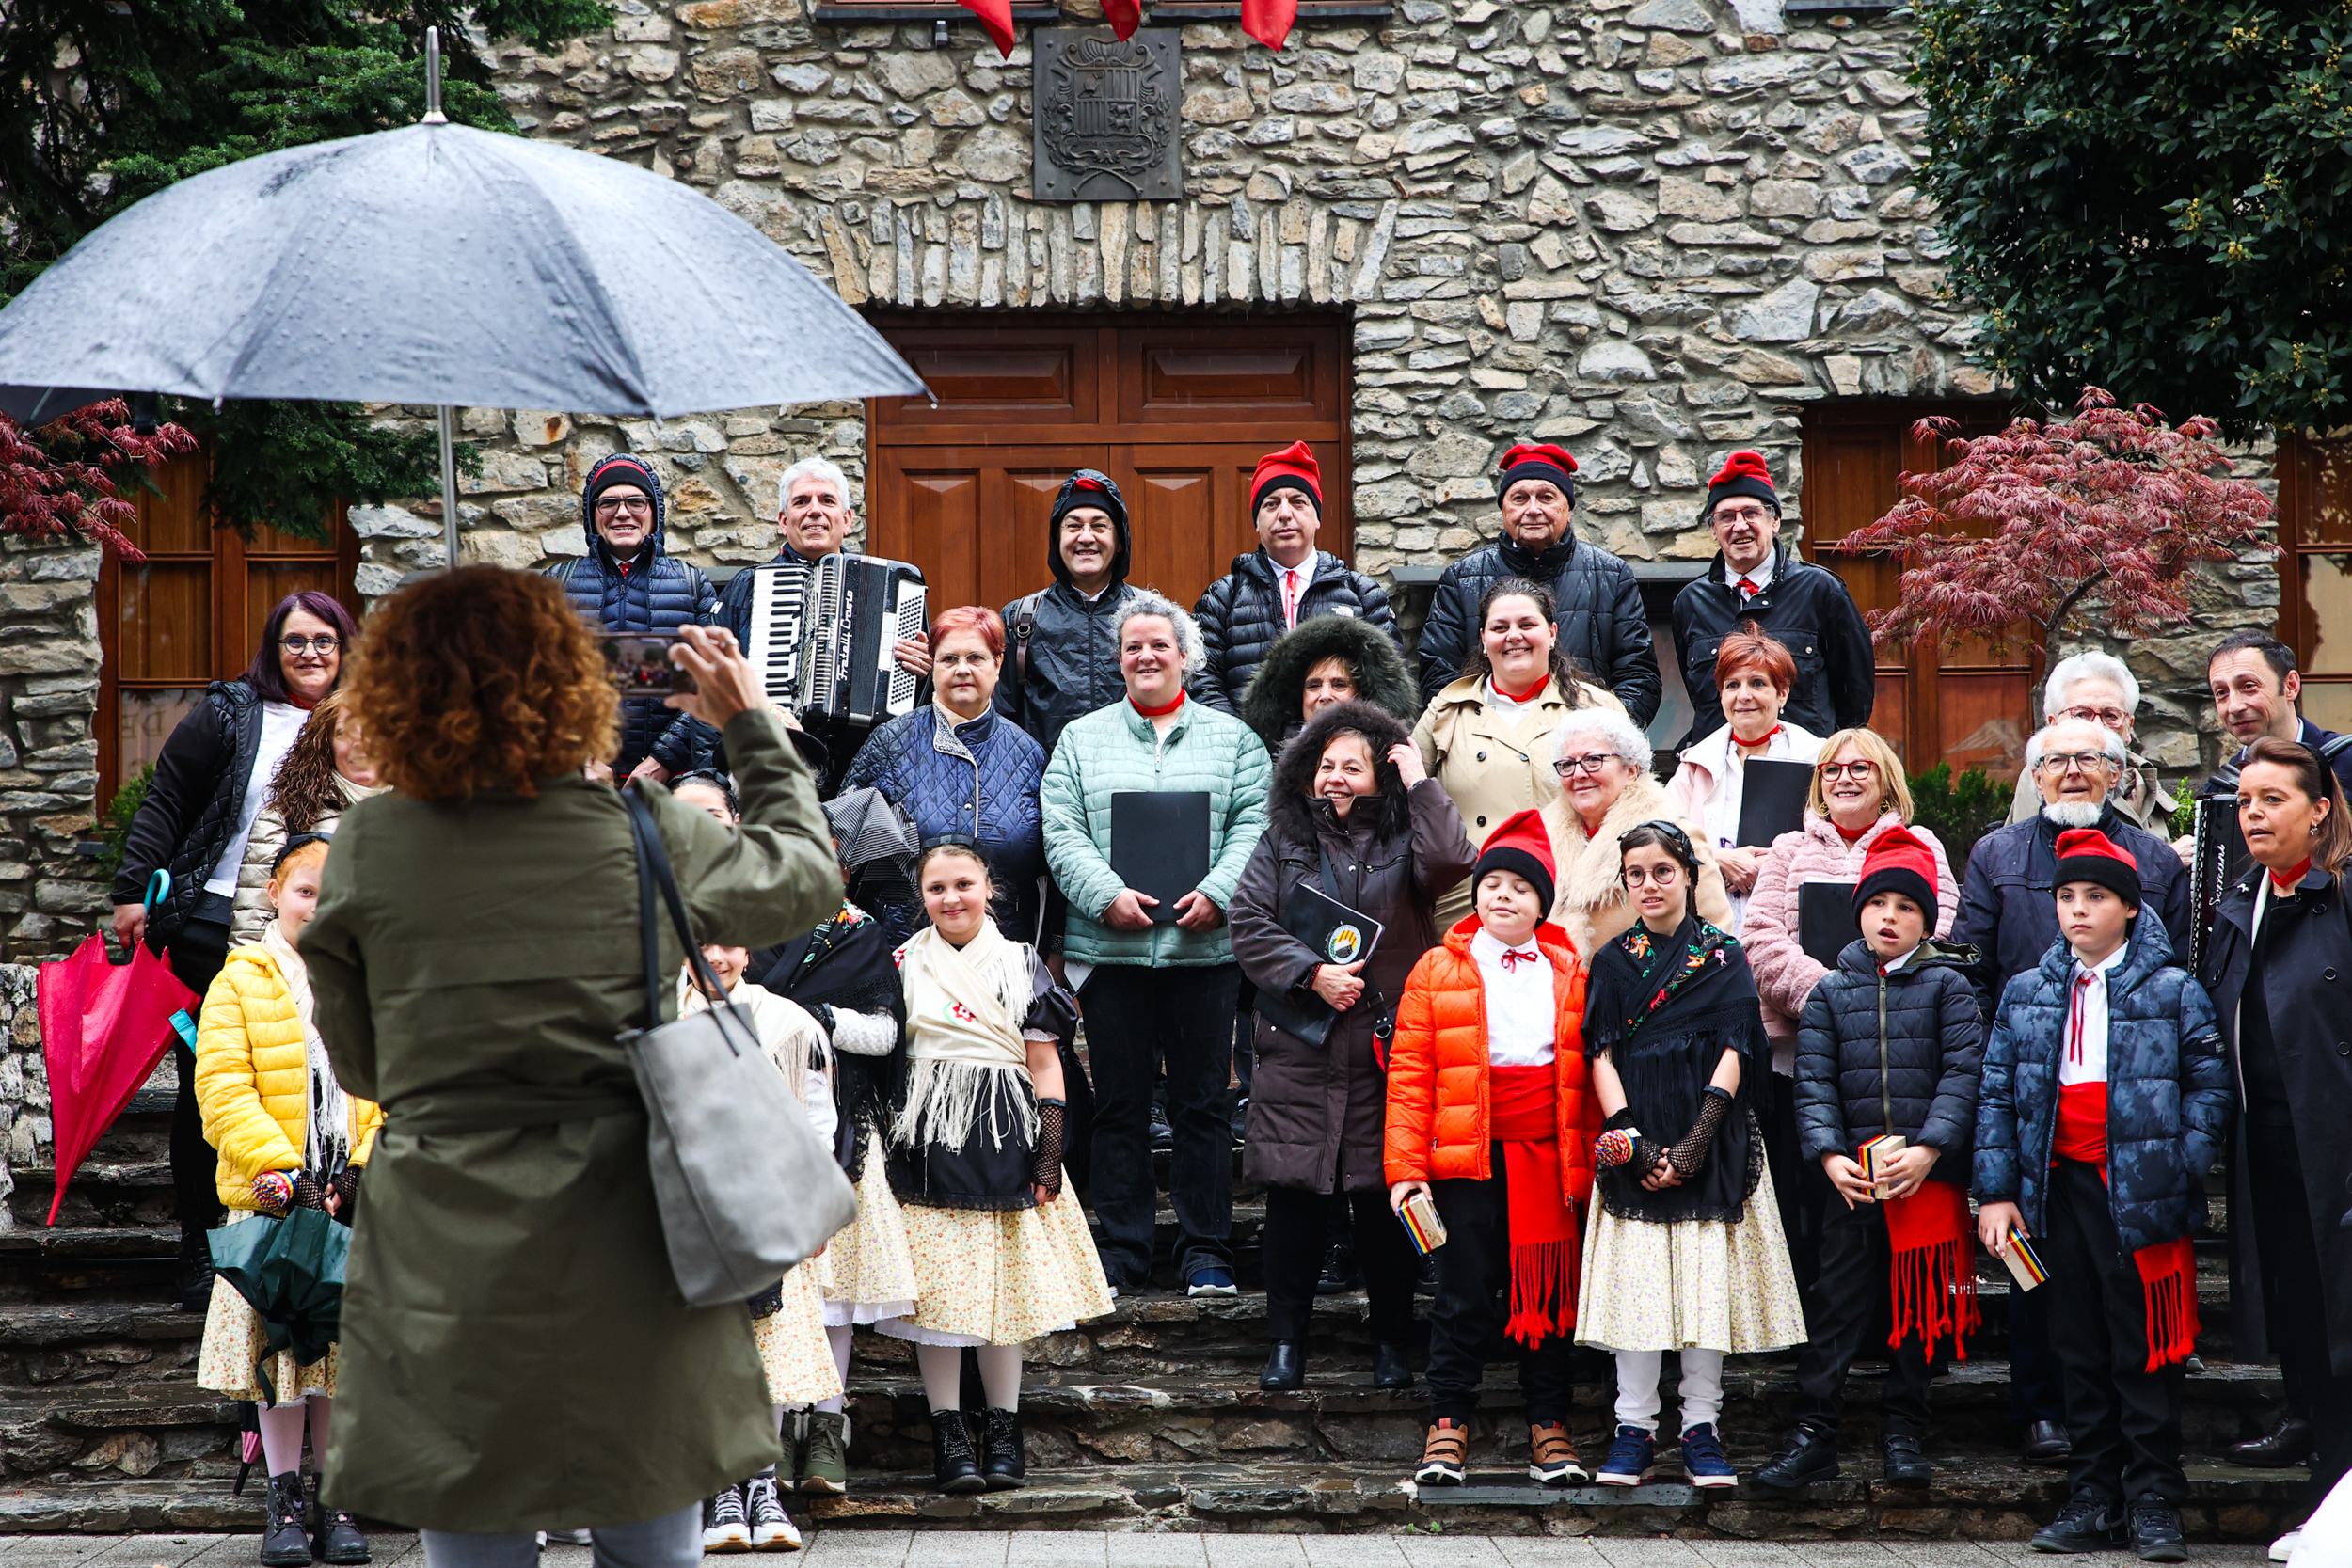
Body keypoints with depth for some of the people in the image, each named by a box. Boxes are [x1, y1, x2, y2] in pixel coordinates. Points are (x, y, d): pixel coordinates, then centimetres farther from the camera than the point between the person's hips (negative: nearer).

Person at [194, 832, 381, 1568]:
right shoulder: (243, 981, 1)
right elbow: (223, 1089, -7)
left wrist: (371, 1167, -10)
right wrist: (283, 1171, -16)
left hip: (358, 1195, 2)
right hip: (274, 1195, -2)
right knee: (279, 1336, 0)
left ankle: (334, 1499, 12)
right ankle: (285, 1501, 8)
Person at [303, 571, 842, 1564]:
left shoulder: (366, 852, -7)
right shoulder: (649, 838, -7)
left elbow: (359, 1066, 4)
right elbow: (809, 874, 14)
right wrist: (750, 725, 25)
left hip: (451, 1280, 0)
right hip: (625, 1268, 1)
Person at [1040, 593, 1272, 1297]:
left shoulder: (1231, 738, 10)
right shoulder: (1082, 740, 12)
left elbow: (1254, 824, 1)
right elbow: (1063, 834, 3)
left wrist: (1216, 894, -14)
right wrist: (1108, 895, -13)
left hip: (1205, 947, 0)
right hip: (1110, 948, 1)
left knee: (1203, 1103, 2)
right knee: (1119, 1105, 4)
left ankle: (1207, 1253, 8)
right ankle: (1121, 1254, 10)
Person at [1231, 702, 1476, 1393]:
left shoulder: (1403, 841, 7)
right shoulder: (1282, 843, 11)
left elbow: (1450, 862, -16)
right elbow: (1250, 926, 3)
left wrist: (1419, 785, -7)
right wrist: (1313, 974, -10)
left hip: (1385, 1050, -1)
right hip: (1299, 1052, 1)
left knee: (1384, 1199, 2)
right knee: (1294, 1196, 0)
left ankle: (1390, 1342, 13)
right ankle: (1286, 1342, 8)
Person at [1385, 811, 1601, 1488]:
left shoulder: (1570, 974, 11)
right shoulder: (1438, 972, 5)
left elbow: (1588, 1072, 11)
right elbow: (1411, 1074, 1)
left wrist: (1593, 1158, 3)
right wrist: (1406, 1167, -7)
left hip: (1551, 1158, 2)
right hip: (1468, 1157, -2)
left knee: (1551, 1293, 5)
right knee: (1464, 1296, 1)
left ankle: (1549, 1427, 13)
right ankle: (1447, 1425, 8)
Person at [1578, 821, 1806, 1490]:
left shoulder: (1723, 954, 5)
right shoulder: (1612, 960, 9)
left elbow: (1733, 1052, -2)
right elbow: (1602, 1057, 4)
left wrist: (1694, 1145, -12)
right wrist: (1631, 1140, -10)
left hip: (1711, 1139, -1)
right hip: (1634, 1140, 1)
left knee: (1708, 1281, -3)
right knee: (1634, 1280, -4)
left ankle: (1700, 1429, 4)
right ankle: (1634, 1429, 1)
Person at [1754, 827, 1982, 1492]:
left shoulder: (1949, 987, 3)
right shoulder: (1833, 992, 9)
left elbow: (1963, 1074, -5)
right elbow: (1814, 1081, 4)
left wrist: (1927, 1149, -16)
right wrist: (1830, 1155, -10)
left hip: (1929, 1175, -1)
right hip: (1855, 1178, 1)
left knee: (1922, 1306, 5)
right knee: (1836, 1304, 0)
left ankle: (1903, 1434, 16)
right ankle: (1812, 1434, 3)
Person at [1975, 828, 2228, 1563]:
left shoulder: (2173, 993, -1)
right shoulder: (2026, 994, 10)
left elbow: (2208, 1090, -1)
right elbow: (1997, 1095, 10)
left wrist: (2177, 1170, -11)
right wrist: (1996, 1190, 3)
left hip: (2140, 1194, -4)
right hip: (2060, 1189, 4)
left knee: (2145, 1350, -3)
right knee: (2080, 1351, 8)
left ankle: (2154, 1502, 4)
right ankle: (2093, 1499, 14)